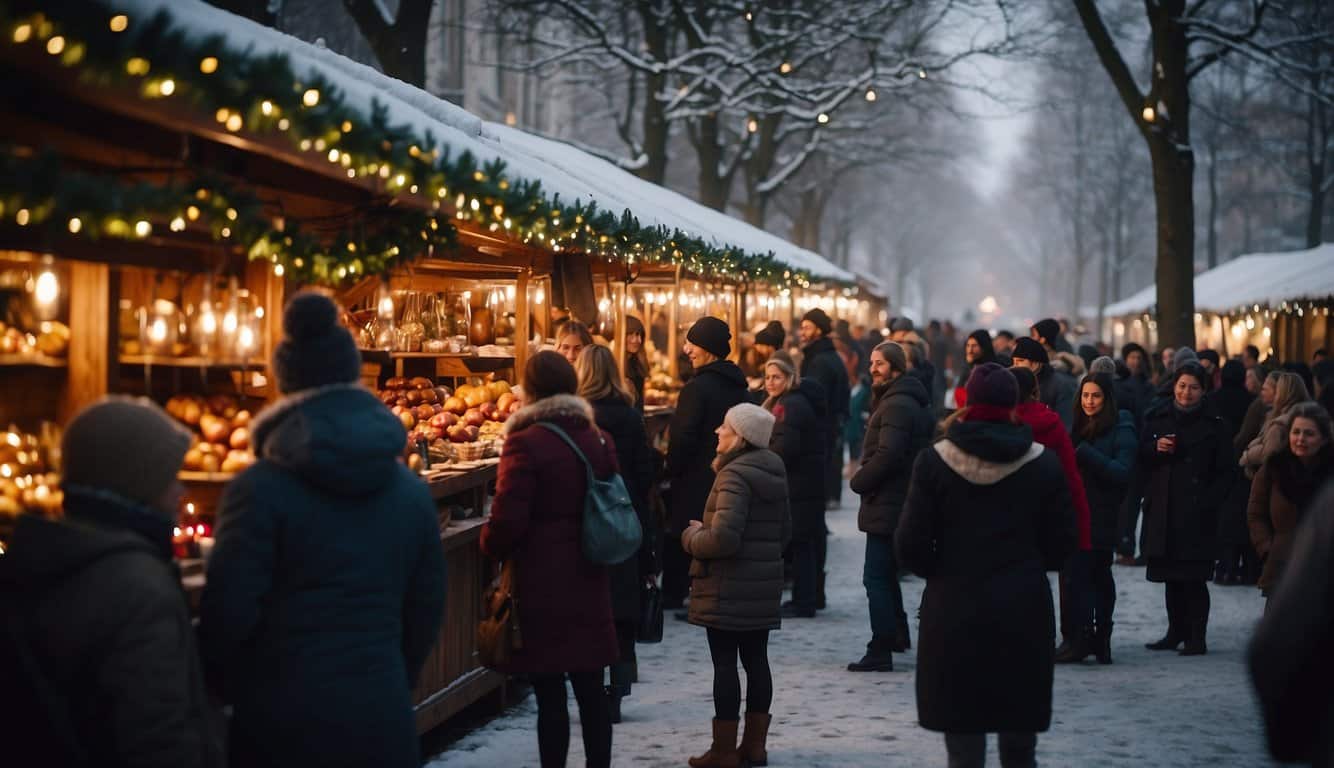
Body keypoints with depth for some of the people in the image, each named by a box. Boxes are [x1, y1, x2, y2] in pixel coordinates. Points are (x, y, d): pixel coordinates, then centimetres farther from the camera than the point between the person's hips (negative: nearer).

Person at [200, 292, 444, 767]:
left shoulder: (260, 489, -11)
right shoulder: (412, 492, 4)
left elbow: (230, 612, -12)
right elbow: (426, 610, 10)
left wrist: (217, 692, 5)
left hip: (283, 722, -4)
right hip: (383, 719, 4)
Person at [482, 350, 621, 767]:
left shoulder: (526, 443, -14)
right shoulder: (597, 439, 7)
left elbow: (507, 520, -17)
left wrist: (490, 546, 2)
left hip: (541, 584, -6)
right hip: (588, 581, 6)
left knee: (549, 692, -1)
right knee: (590, 686, 12)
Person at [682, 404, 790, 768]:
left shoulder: (734, 476, -17)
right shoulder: (774, 474, 9)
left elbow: (723, 538, -25)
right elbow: (784, 531, 18)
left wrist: (692, 536, -8)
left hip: (728, 587, -8)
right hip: (764, 585, 8)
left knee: (725, 664, -2)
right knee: (756, 660, 12)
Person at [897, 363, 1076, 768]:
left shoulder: (935, 461, -7)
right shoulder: (1043, 464, -3)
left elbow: (910, 545, -7)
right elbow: (1060, 546, 1)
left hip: (954, 611, -1)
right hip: (1023, 613, 1)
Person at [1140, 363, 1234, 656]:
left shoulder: (1213, 425, 0)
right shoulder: (1157, 419, 9)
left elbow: (1224, 472, -1)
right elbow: (1141, 458, 13)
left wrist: (1208, 503, -12)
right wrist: (1155, 448, -9)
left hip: (1197, 512, -4)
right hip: (1163, 509, 4)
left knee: (1194, 577, -6)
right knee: (1171, 576, 11)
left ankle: (1196, 637, -1)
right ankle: (1176, 632, 22)